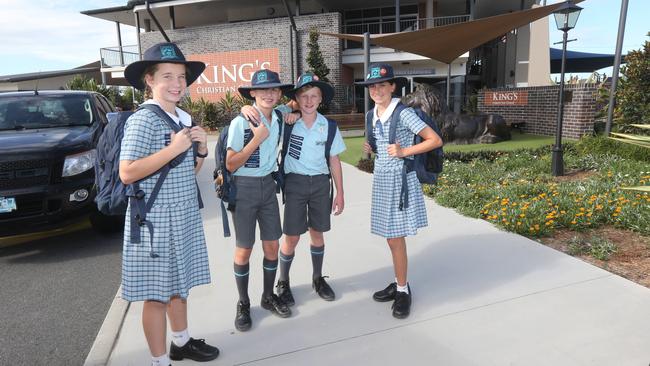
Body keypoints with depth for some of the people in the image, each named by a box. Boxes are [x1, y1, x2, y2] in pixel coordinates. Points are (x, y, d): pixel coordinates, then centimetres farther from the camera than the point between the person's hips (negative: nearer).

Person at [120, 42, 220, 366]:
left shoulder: (184, 118, 10)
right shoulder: (142, 120, -14)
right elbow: (126, 173, -22)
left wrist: (201, 150, -3)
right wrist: (173, 148, -23)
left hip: (184, 217, 8)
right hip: (155, 221, -8)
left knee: (179, 284, 20)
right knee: (157, 295, 4)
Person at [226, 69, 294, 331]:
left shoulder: (279, 120, 1)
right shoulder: (240, 123, -14)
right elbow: (230, 164, -13)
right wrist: (257, 139, -20)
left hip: (268, 186, 5)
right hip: (244, 189, -5)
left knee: (272, 246, 10)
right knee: (244, 250, 4)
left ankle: (269, 296, 29)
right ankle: (243, 304, 22)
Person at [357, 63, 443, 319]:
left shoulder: (404, 113, -13)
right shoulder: (372, 115, 8)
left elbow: (436, 140, -11)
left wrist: (404, 151, -17)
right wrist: (370, 149, 4)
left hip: (400, 179, -6)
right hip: (381, 179, 7)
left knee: (395, 238, -2)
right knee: (391, 237, 12)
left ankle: (402, 290, 15)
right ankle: (400, 284, 26)